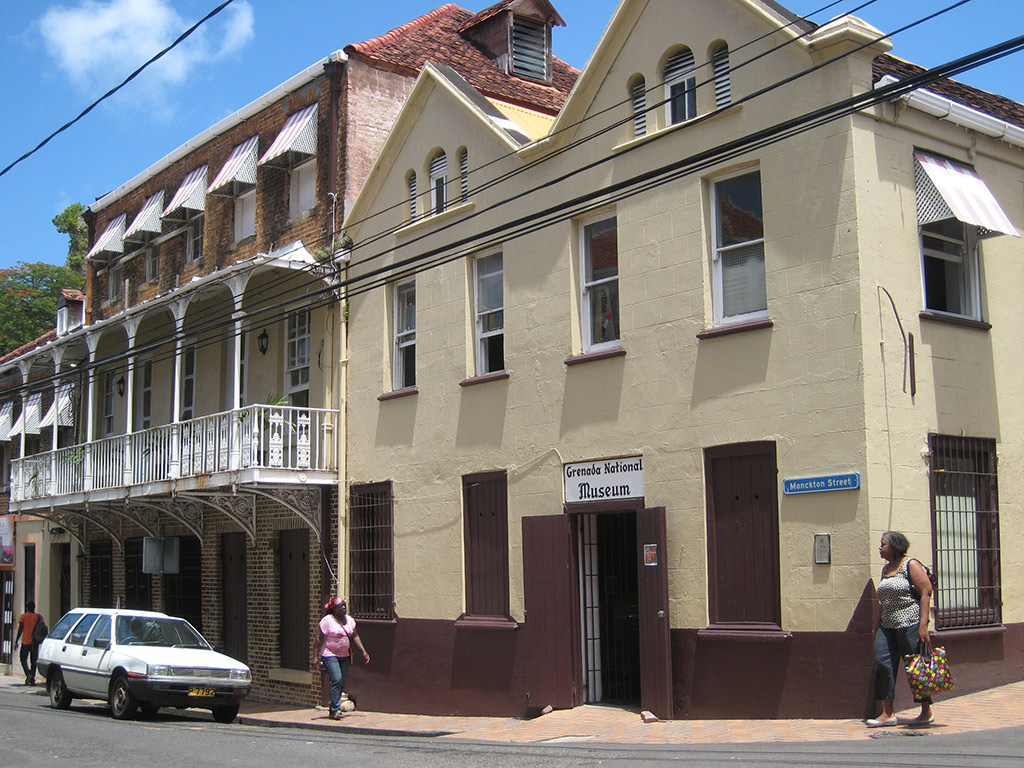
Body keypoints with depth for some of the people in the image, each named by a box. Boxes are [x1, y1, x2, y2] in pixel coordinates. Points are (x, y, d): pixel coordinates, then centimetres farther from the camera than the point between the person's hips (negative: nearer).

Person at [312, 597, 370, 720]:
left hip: (344, 656, 7)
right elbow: (318, 639, -11)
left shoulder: (349, 620, 9)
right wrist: (315, 657, -16)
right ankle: (335, 710, -13)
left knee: (342, 683, 5)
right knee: (337, 680, -19)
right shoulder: (327, 620, -11)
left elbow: (355, 636, 17)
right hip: (330, 655, -6)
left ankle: (333, 711, 15)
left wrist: (363, 652, 11)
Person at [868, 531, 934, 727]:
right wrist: (877, 629, 18)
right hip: (888, 625, 8)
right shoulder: (886, 569, 17)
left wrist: (923, 625, -19)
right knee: (882, 663, -3)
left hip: (910, 623, -8)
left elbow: (926, 593, -12)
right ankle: (887, 714, 1)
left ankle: (926, 713, 13)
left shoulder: (910, 565, -6)